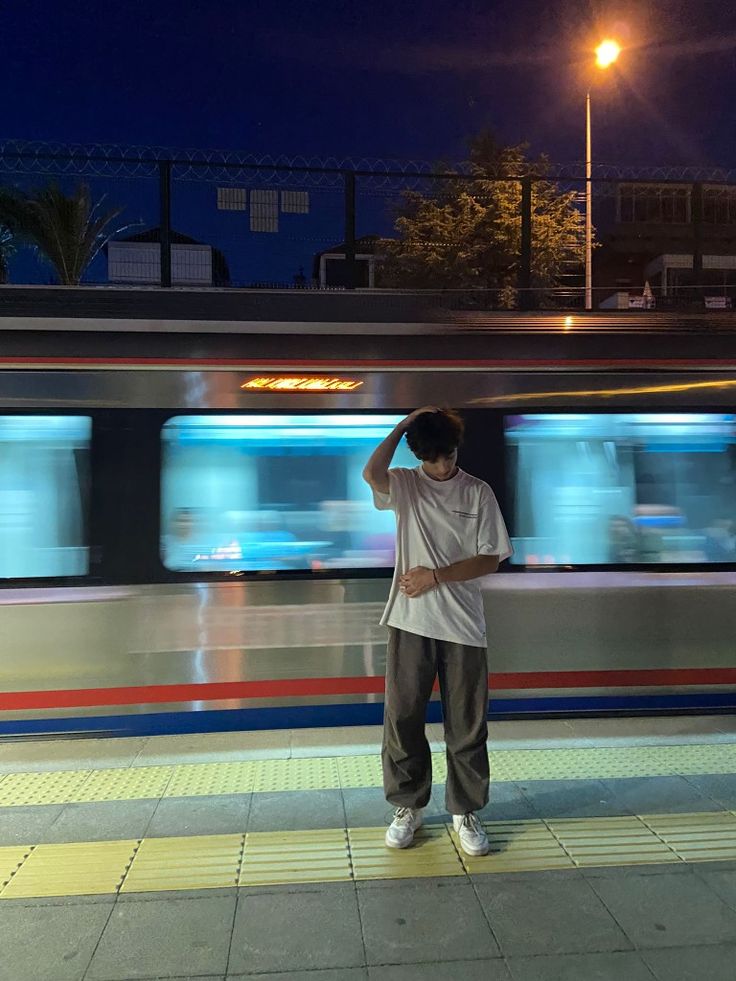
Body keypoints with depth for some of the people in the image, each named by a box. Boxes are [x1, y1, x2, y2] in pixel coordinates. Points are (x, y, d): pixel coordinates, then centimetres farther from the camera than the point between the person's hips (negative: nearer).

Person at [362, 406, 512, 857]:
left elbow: (490, 559, -1)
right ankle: (409, 806, 26)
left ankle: (466, 811, 25)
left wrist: (435, 576, -11)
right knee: (403, 717, 7)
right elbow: (372, 474, -22)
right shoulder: (404, 485, 2)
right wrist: (405, 423, -12)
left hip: (463, 625, 0)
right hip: (411, 622, 0)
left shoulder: (478, 492, 2)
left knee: (467, 724, 7)